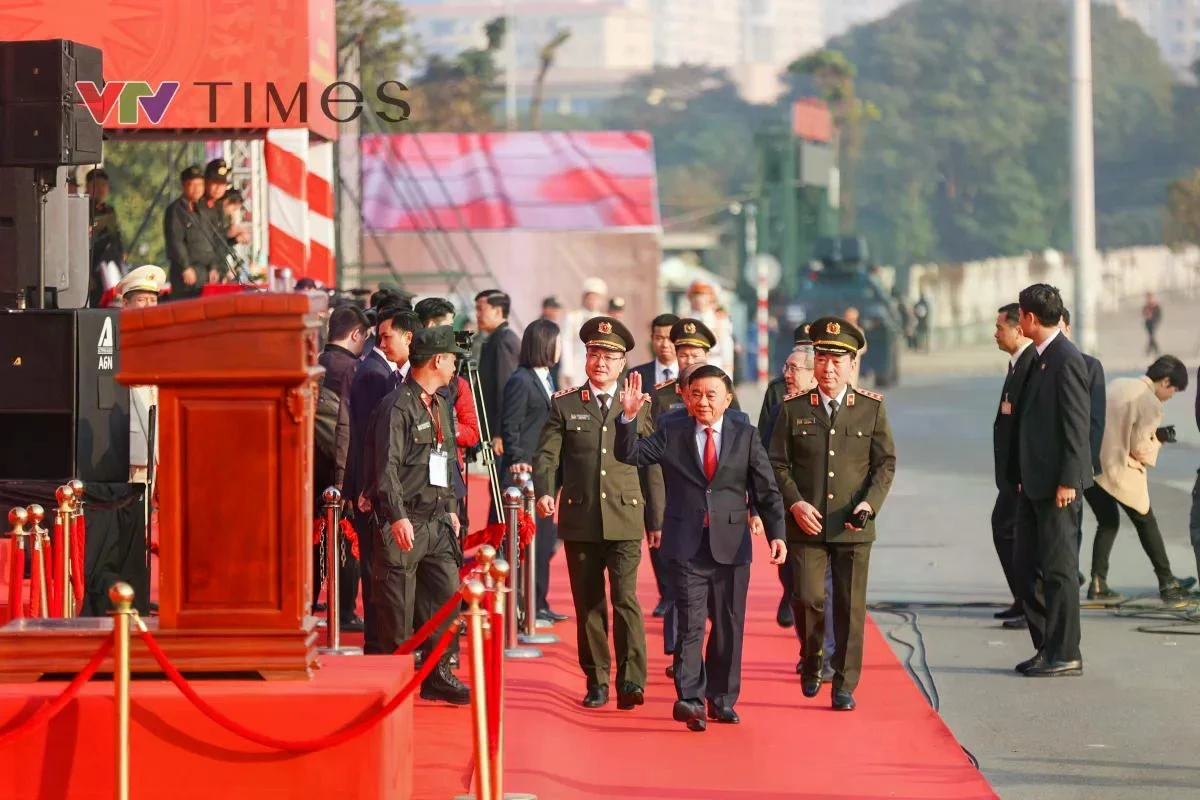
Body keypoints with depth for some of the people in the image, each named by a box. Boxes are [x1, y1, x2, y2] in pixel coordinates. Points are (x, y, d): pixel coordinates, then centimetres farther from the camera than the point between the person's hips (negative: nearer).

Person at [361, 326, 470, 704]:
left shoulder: (439, 406, 17)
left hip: (436, 519, 8)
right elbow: (387, 467, -18)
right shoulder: (397, 407, -12)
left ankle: (437, 674, 13)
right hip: (404, 522, -8)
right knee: (396, 603, -3)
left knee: (447, 594, 5)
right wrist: (398, 517, -23)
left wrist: (451, 509, 21)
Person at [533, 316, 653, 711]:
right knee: (588, 603, 6)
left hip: (625, 519, -1)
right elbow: (546, 455, 3)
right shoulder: (564, 404, 8)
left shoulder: (638, 406, 8)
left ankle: (631, 680, -11)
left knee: (625, 598, -12)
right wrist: (544, 493, -15)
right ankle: (596, 681, 13)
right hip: (579, 519, 1)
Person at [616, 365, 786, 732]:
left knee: (729, 626, 8)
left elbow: (766, 491, 5)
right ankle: (689, 699, -13)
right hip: (687, 546, -1)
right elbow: (631, 455, -7)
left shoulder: (745, 436, 4)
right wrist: (629, 417, -23)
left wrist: (776, 534, -5)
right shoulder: (671, 432, 4)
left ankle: (722, 699, 19)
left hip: (731, 545, 1)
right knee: (691, 623, -10)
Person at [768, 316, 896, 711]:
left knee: (850, 607, 1)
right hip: (806, 525, 0)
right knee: (808, 599, -6)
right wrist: (795, 503, -10)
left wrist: (869, 504, -11)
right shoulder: (793, 408, 3)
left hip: (853, 529, 0)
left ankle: (845, 686, 10)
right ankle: (811, 664, 20)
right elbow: (778, 463, 5)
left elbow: (886, 463, 4)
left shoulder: (872, 408, 4)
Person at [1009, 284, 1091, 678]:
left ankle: (1065, 654, 1)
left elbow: (1077, 423, -18)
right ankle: (1047, 647, 19)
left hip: (1057, 483, -10)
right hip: (1033, 482, 10)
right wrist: (1021, 476, 17)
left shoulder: (1066, 360, -14)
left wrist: (1068, 481, -20)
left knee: (1059, 568, -4)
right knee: (1027, 566, 12)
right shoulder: (1039, 358, 14)